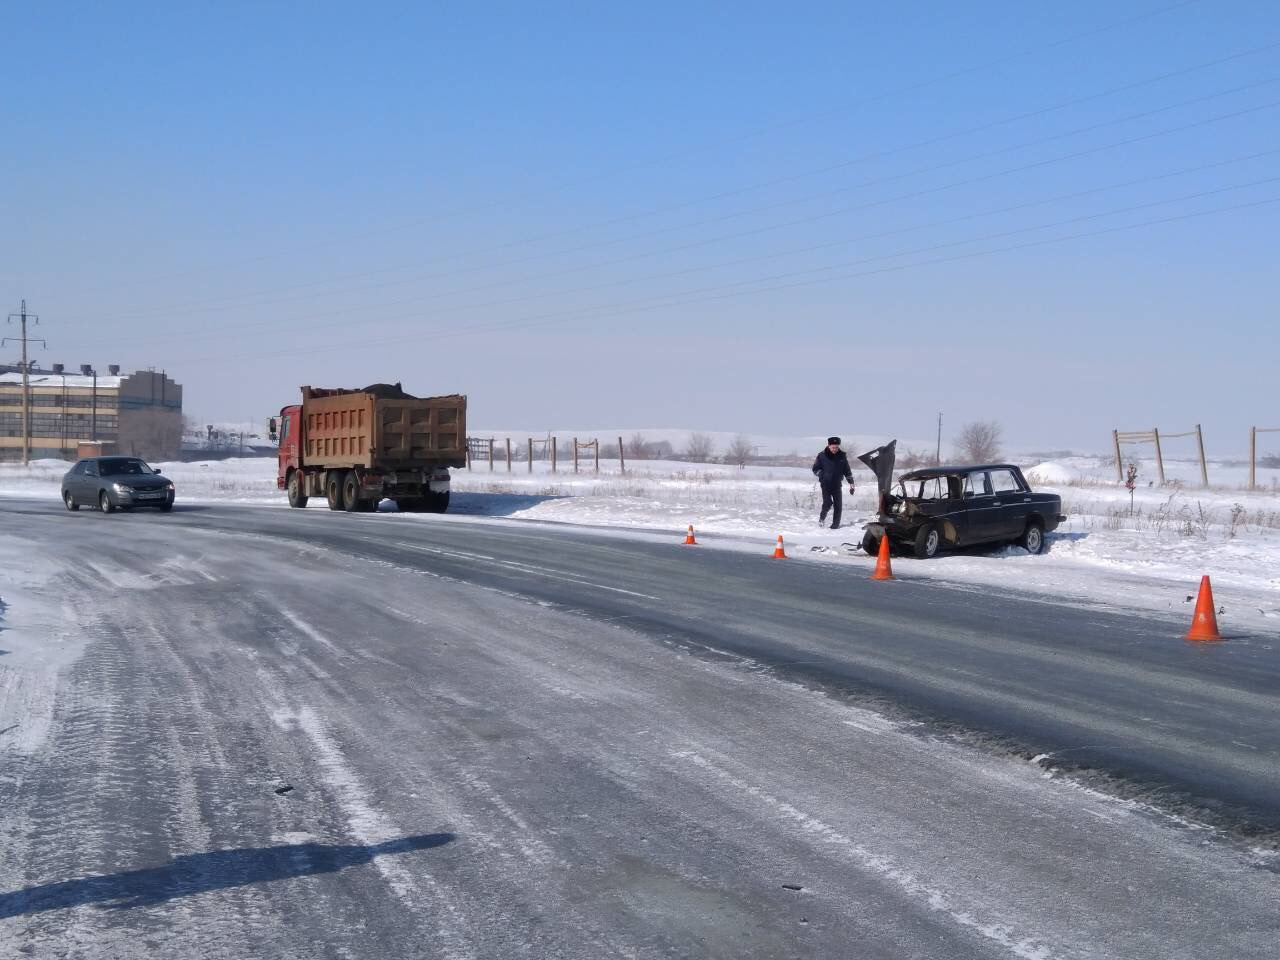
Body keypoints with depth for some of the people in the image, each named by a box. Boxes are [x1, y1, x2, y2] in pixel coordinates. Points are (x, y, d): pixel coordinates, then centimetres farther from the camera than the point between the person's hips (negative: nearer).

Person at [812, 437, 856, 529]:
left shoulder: (842, 456, 3)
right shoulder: (822, 456, -3)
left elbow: (847, 471, 12)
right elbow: (815, 469, 4)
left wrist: (851, 483, 9)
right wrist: (822, 474, -12)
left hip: (837, 484, 2)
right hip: (826, 484, -2)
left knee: (838, 505, -2)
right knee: (827, 503, -15)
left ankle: (836, 524, 8)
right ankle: (822, 517, 13)